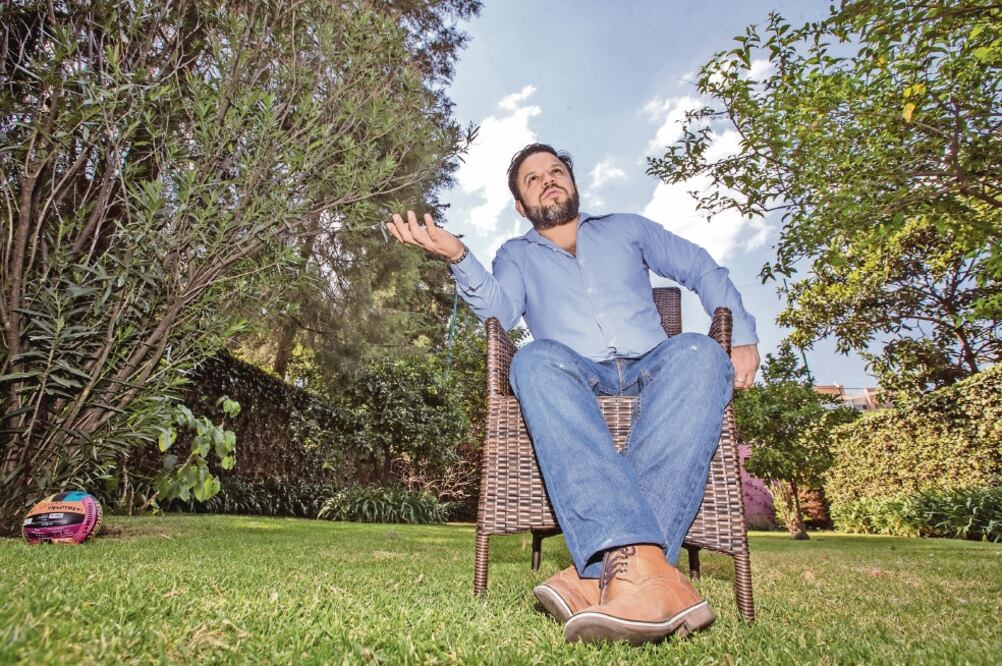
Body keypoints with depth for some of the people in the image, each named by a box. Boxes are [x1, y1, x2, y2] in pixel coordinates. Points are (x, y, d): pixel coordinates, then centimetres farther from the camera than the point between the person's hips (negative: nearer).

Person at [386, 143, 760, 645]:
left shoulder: (626, 228, 27)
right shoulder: (516, 255, 24)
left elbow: (703, 270, 22)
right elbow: (499, 310, 3)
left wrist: (743, 338, 5)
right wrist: (457, 256, -14)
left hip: (651, 369, 2)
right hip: (576, 379, -1)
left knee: (697, 353, -33)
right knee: (536, 359, -35)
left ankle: (606, 570, -47)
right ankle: (645, 565, -53)